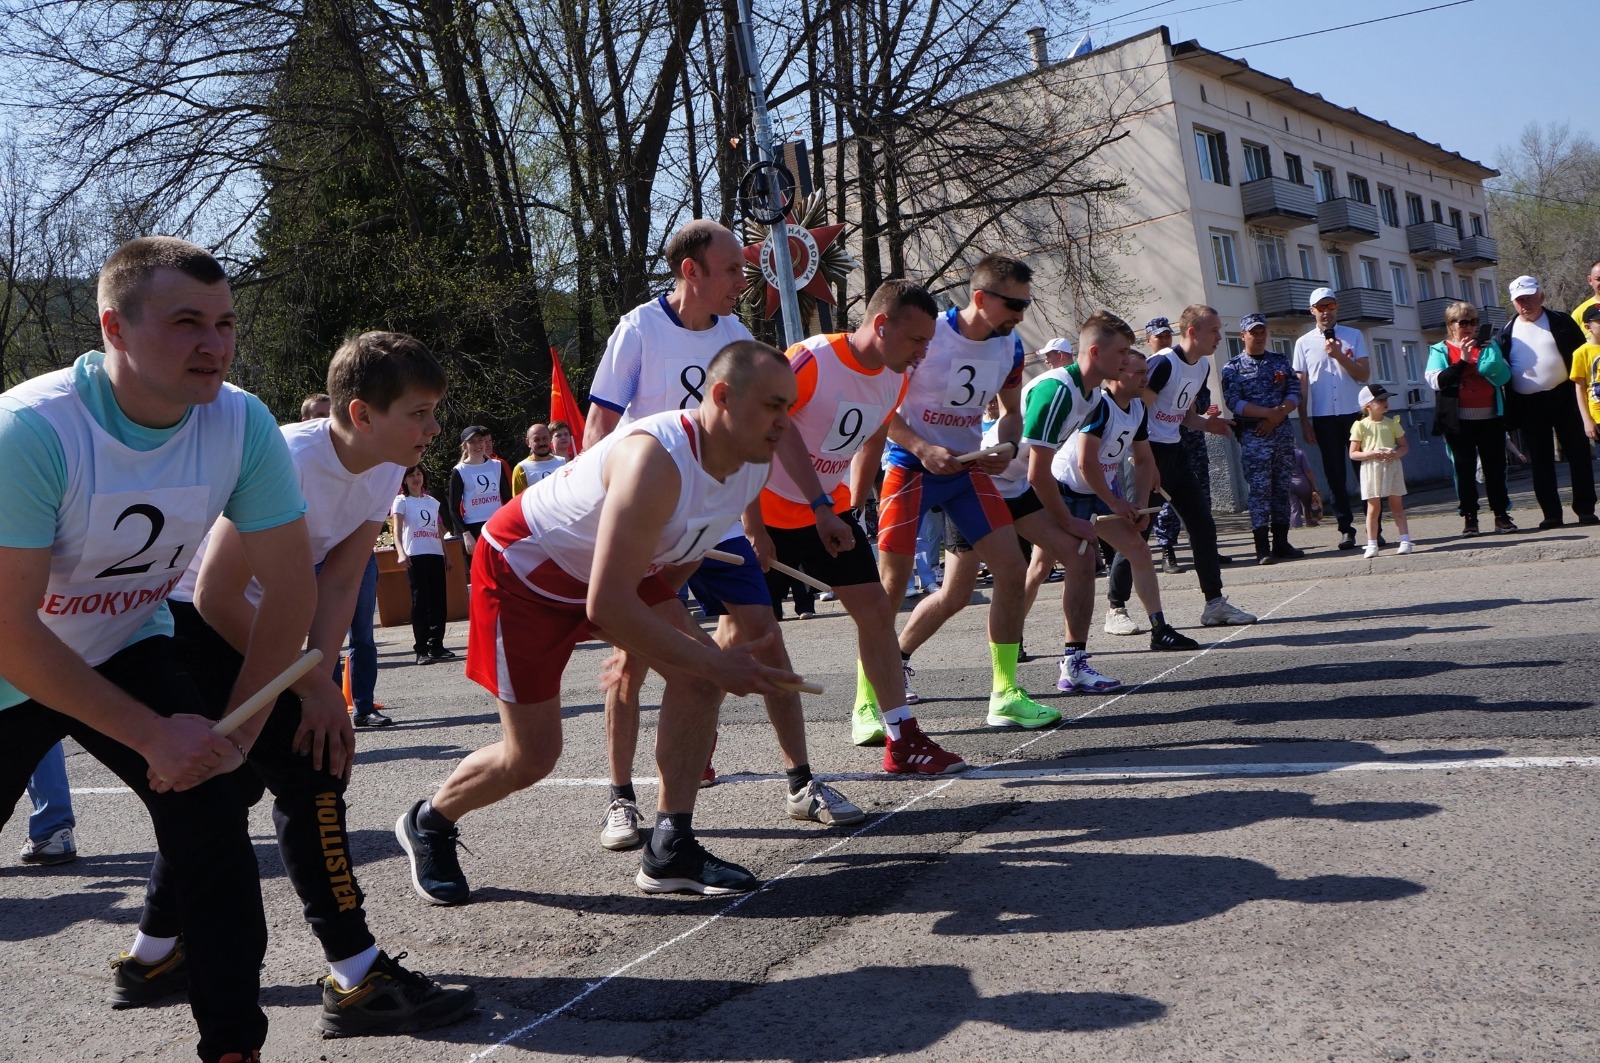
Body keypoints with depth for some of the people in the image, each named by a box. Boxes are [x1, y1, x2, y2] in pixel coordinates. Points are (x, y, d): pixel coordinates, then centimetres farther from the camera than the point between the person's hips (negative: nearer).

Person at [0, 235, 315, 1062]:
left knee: (209, 811, -12)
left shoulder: (242, 425, -19)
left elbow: (291, 588, -12)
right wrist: (155, 735, -26)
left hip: (128, 646, 2)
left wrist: (232, 731, -14)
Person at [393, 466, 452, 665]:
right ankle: (421, 650, -4)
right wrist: (400, 553, -25)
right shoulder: (402, 501, 2)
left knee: (439, 601, 4)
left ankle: (436, 645, 12)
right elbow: (397, 530, -9)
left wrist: (446, 555, 17)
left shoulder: (432, 501, 18)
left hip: (436, 555, 5)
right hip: (415, 556, -5)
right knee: (420, 601, -6)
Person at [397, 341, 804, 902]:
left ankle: (670, 850, 1)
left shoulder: (753, 464, -10)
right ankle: (427, 823, 30)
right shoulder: (657, 461, -38)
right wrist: (716, 662, -33)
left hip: (614, 566, 8)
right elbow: (607, 607, -39)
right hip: (523, 568, -7)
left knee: (700, 675, -11)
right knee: (532, 756, -1)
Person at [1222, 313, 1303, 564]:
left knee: (1282, 488, 6)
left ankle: (1281, 543, 12)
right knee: (1259, 490, -7)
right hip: (1252, 436, -4)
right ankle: (1263, 548, -6)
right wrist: (1270, 412, -17)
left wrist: (1276, 417, -11)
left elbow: (1295, 392, 5)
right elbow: (1234, 402, -10)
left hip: (1282, 432, 4)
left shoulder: (1280, 361, 13)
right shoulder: (1233, 368, 1)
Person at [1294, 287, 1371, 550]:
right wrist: (1304, 422, 0)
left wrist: (1339, 356, -14)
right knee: (1334, 473, 3)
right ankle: (1346, 527, 9)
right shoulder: (1304, 343, 6)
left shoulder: (1353, 336, 6)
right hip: (1323, 417, 0)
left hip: (1354, 413, 0)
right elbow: (1302, 385, 4)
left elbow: (1364, 375, -2)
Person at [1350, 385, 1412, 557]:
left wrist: (1397, 453, -13)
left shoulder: (1392, 423, 5)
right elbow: (1353, 454, -2)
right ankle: (1372, 545, 6)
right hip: (1371, 470, -2)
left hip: (1392, 467, 2)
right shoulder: (1361, 426, -2)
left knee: (1396, 506, 6)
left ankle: (1405, 541, 9)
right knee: (1373, 508, 2)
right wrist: (1371, 453, -18)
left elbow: (1404, 445, 9)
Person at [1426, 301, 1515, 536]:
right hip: (1459, 420, -2)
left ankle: (1501, 515, 11)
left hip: (1491, 417, 2)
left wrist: (1487, 352, -12)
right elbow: (1437, 381, -11)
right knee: (1464, 469, 0)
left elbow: (1504, 376, 0)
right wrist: (1463, 361, -15)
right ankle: (1469, 518, 5)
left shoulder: (1488, 346, 13)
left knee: (1495, 467, 5)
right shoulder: (1440, 350, 5)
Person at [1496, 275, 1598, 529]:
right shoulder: (1507, 332, 7)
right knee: (1540, 461, 4)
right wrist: (1509, 410, -3)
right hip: (1528, 406, 1)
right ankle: (1551, 514, 9)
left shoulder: (1561, 323, 4)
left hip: (1563, 399, -1)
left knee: (1579, 455, 2)